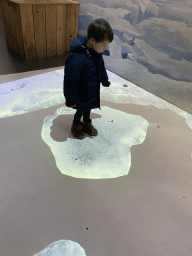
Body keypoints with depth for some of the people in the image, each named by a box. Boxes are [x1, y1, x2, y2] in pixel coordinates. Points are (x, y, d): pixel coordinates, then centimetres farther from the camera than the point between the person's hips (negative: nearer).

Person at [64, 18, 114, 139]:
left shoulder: (97, 53, -7)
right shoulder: (77, 59, -33)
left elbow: (101, 68, 13)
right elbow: (71, 80, -27)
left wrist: (105, 81, 27)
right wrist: (71, 99, -20)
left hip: (93, 92, 7)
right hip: (81, 95, -6)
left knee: (88, 108, 25)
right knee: (80, 110, 16)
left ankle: (87, 124, 50)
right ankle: (76, 126, 43)